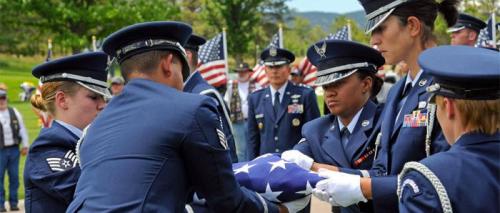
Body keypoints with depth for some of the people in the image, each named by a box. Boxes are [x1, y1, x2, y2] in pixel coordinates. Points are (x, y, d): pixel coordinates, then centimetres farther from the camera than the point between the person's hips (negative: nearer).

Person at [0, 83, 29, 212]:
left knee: (14, 177, 7)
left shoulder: (14, 112, 8)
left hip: (14, 149, 3)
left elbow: (22, 129, 13)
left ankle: (13, 203, 16)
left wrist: (25, 145, 10)